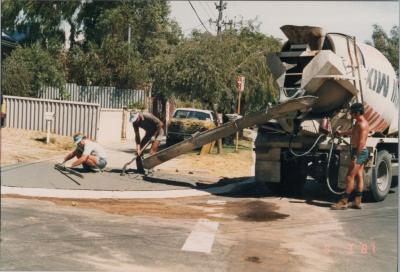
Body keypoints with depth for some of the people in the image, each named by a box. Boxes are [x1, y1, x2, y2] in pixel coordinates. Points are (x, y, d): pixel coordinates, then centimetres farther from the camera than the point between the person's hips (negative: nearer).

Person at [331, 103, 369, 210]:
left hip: (359, 152, -10)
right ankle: (357, 202, 13)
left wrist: (355, 157, -26)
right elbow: (353, 132, 34)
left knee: (350, 177, -8)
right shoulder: (358, 122, 14)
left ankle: (344, 202, -6)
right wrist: (342, 133, 48)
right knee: (359, 177, 10)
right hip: (360, 152, 10)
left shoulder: (362, 124, -18)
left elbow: (361, 142, -24)